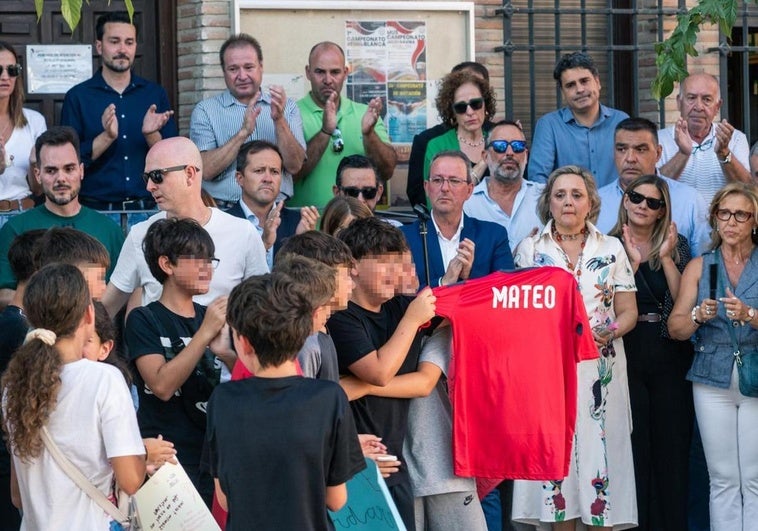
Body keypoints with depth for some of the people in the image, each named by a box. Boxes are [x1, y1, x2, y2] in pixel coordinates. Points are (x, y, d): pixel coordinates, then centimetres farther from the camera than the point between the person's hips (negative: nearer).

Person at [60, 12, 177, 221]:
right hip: (97, 210, -2)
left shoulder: (155, 94, 9)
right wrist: (107, 137, -19)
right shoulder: (78, 97, 1)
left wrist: (151, 135, -12)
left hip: (149, 209, 2)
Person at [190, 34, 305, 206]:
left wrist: (279, 120, -10)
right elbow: (206, 171, -5)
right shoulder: (205, 111, 7)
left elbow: (294, 166, 2)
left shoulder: (286, 107, 13)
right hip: (224, 210, -1)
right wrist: (243, 133, -14)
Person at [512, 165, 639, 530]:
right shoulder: (530, 249, 8)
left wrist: (606, 333, -13)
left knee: (599, 445, -4)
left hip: (600, 370, 1)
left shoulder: (611, 249, 10)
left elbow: (628, 312, 8)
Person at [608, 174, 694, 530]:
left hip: (670, 357, 1)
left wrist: (666, 258, -10)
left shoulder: (677, 245, 8)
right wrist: (632, 262, -13)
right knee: (632, 444, -2)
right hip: (626, 355, -1)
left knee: (672, 444, 1)